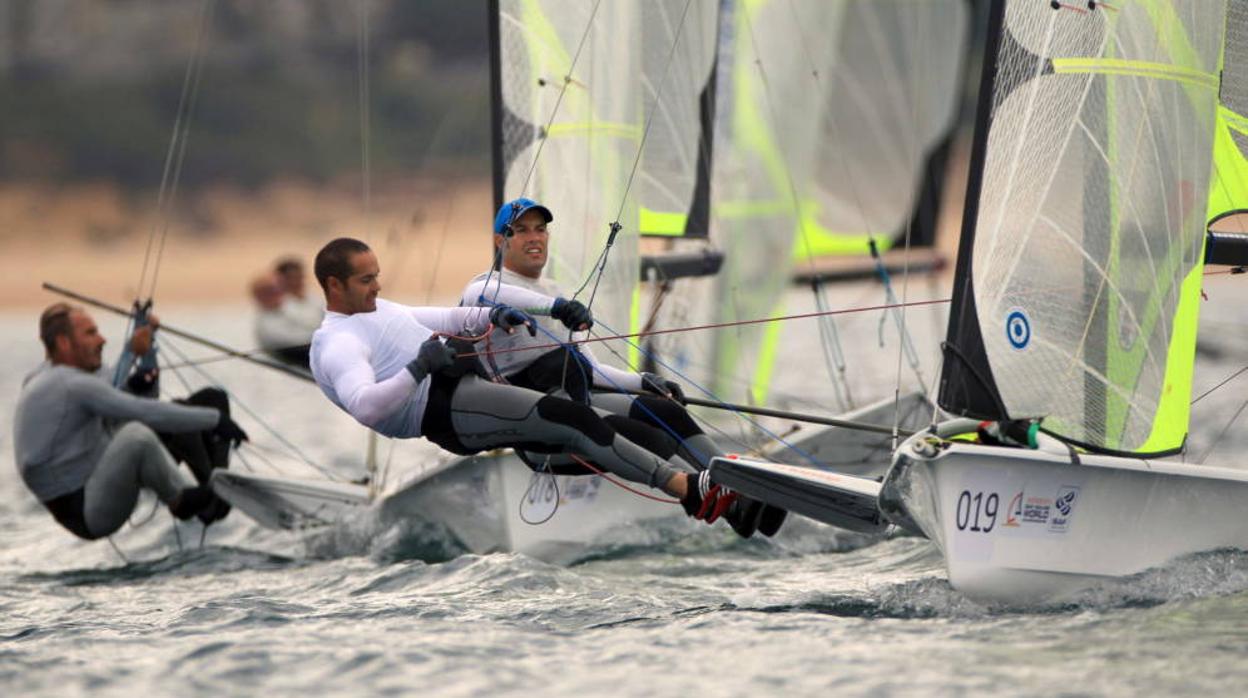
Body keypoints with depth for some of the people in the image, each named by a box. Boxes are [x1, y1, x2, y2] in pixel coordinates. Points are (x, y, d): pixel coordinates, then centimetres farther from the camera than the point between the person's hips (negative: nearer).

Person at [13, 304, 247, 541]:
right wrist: (214, 419, -18)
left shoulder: (43, 377, 11)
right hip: (83, 513, -11)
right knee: (137, 435, -29)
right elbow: (147, 413, -22)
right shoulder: (73, 386, -19)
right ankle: (179, 501, -3)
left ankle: (195, 499, 14)